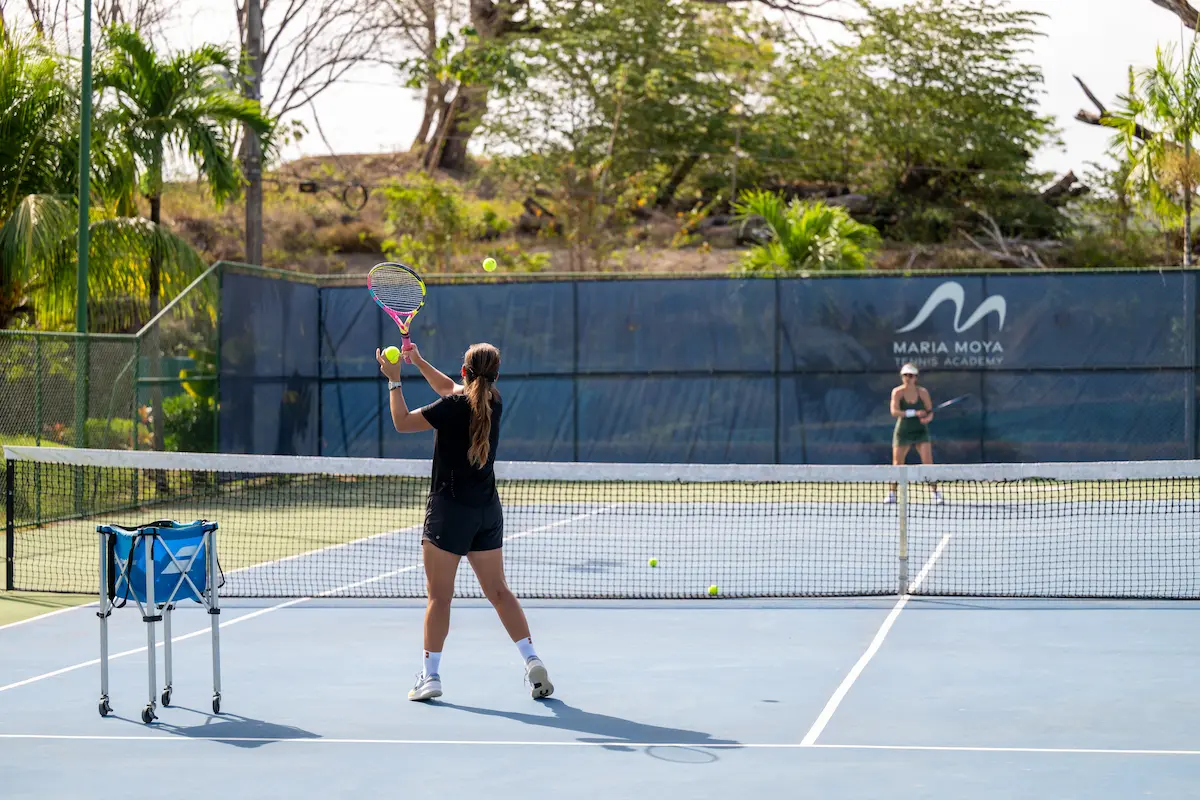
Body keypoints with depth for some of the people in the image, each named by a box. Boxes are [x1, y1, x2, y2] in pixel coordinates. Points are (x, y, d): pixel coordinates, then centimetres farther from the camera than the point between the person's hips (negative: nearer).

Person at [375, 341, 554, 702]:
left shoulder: (453, 407, -14)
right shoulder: (494, 403, 5)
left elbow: (403, 422, -7)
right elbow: (450, 387, 23)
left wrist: (394, 380, 1)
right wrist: (419, 362, 25)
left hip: (449, 510, -6)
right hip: (487, 511, 6)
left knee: (439, 596, -1)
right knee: (499, 591, 10)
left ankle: (429, 676, 0)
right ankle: (532, 661, 1)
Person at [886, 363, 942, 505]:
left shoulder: (923, 392, -3)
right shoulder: (897, 392, -7)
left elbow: (930, 411, 1)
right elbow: (894, 411, -20)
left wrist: (928, 418, -23)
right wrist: (914, 413, -29)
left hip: (920, 431, 0)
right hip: (903, 432, 0)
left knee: (928, 463, -11)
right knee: (897, 464, 3)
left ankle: (935, 493, -7)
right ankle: (892, 494, 16)